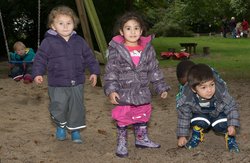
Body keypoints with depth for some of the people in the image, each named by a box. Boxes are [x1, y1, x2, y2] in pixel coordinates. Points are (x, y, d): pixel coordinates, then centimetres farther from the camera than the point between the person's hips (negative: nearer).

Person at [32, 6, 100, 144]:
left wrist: (94, 71, 7)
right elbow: (40, 58, -5)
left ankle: (75, 130, 26)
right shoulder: (48, 42, -6)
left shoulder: (79, 41, 4)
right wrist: (38, 73, -16)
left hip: (77, 84, 3)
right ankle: (60, 126, 27)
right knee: (58, 108, -3)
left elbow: (89, 57, 12)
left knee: (77, 108, 7)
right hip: (57, 85, -3)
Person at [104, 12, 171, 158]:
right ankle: (122, 144, 22)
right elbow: (111, 71, -8)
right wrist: (111, 90, -18)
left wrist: (162, 87, 6)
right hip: (124, 94, -3)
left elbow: (154, 70, 8)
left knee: (143, 117, 18)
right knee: (123, 119, 6)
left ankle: (142, 139, 37)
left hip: (143, 93, 4)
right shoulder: (116, 49, -8)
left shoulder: (148, 49, 2)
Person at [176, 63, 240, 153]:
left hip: (218, 113, 0)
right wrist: (182, 136, -14)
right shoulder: (187, 98, -34)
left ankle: (230, 136, 8)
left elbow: (231, 107, -19)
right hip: (200, 114, 1)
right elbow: (183, 116, -17)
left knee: (221, 125, -24)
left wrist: (232, 125, -28)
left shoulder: (221, 91, -35)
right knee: (199, 122, -27)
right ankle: (197, 135, 6)